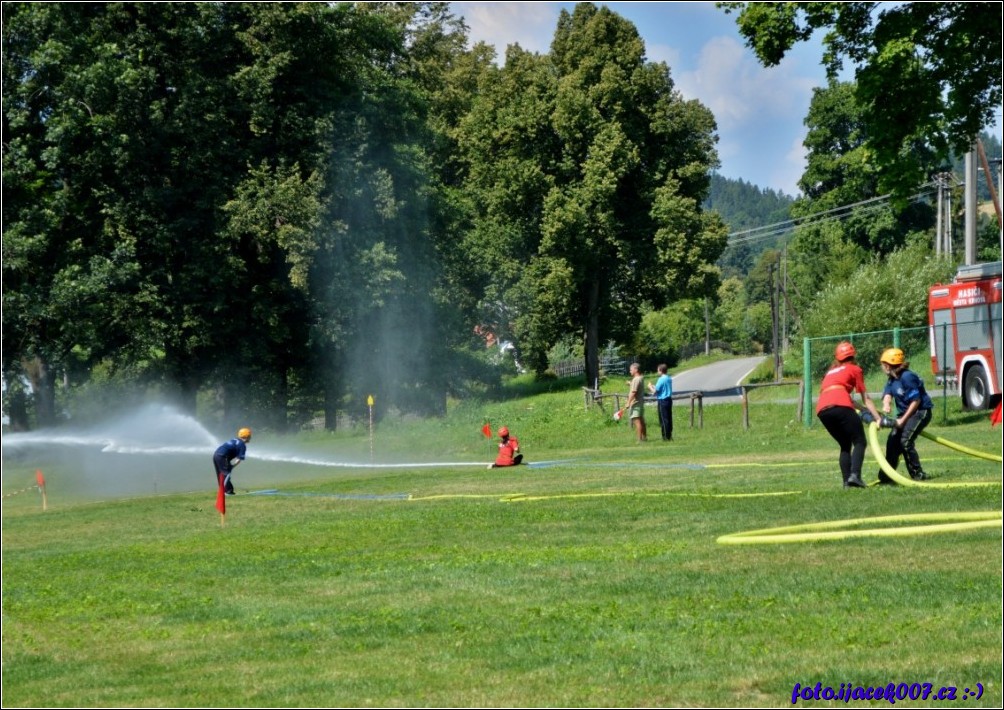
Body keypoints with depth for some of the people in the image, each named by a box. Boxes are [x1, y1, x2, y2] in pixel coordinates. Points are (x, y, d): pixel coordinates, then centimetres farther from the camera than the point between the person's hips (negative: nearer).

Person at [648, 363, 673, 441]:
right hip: (669, 399, 8)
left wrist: (650, 387, 5)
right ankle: (669, 436, 15)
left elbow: (655, 391, -14)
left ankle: (666, 437, -2)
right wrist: (653, 387, 22)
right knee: (669, 418, 11)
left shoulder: (661, 379, -15)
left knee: (663, 420, -3)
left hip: (662, 401, -8)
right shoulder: (669, 379, 10)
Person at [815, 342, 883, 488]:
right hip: (840, 406, -6)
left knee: (845, 445, 18)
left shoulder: (831, 372, 35)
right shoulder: (854, 369, 19)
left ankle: (847, 480, 4)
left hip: (821, 409, 6)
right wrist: (878, 417, 13)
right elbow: (866, 399, 14)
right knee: (859, 442, -1)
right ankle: (855, 475, -23)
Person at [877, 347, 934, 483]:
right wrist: (886, 404, -35)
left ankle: (918, 474, -9)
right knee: (892, 441, 2)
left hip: (921, 411, -9)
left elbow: (916, 401, -22)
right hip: (905, 412, 9)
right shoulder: (891, 379, 6)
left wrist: (903, 420, -20)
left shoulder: (907, 377, -22)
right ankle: (886, 476, 10)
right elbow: (887, 394, -9)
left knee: (906, 441, -19)